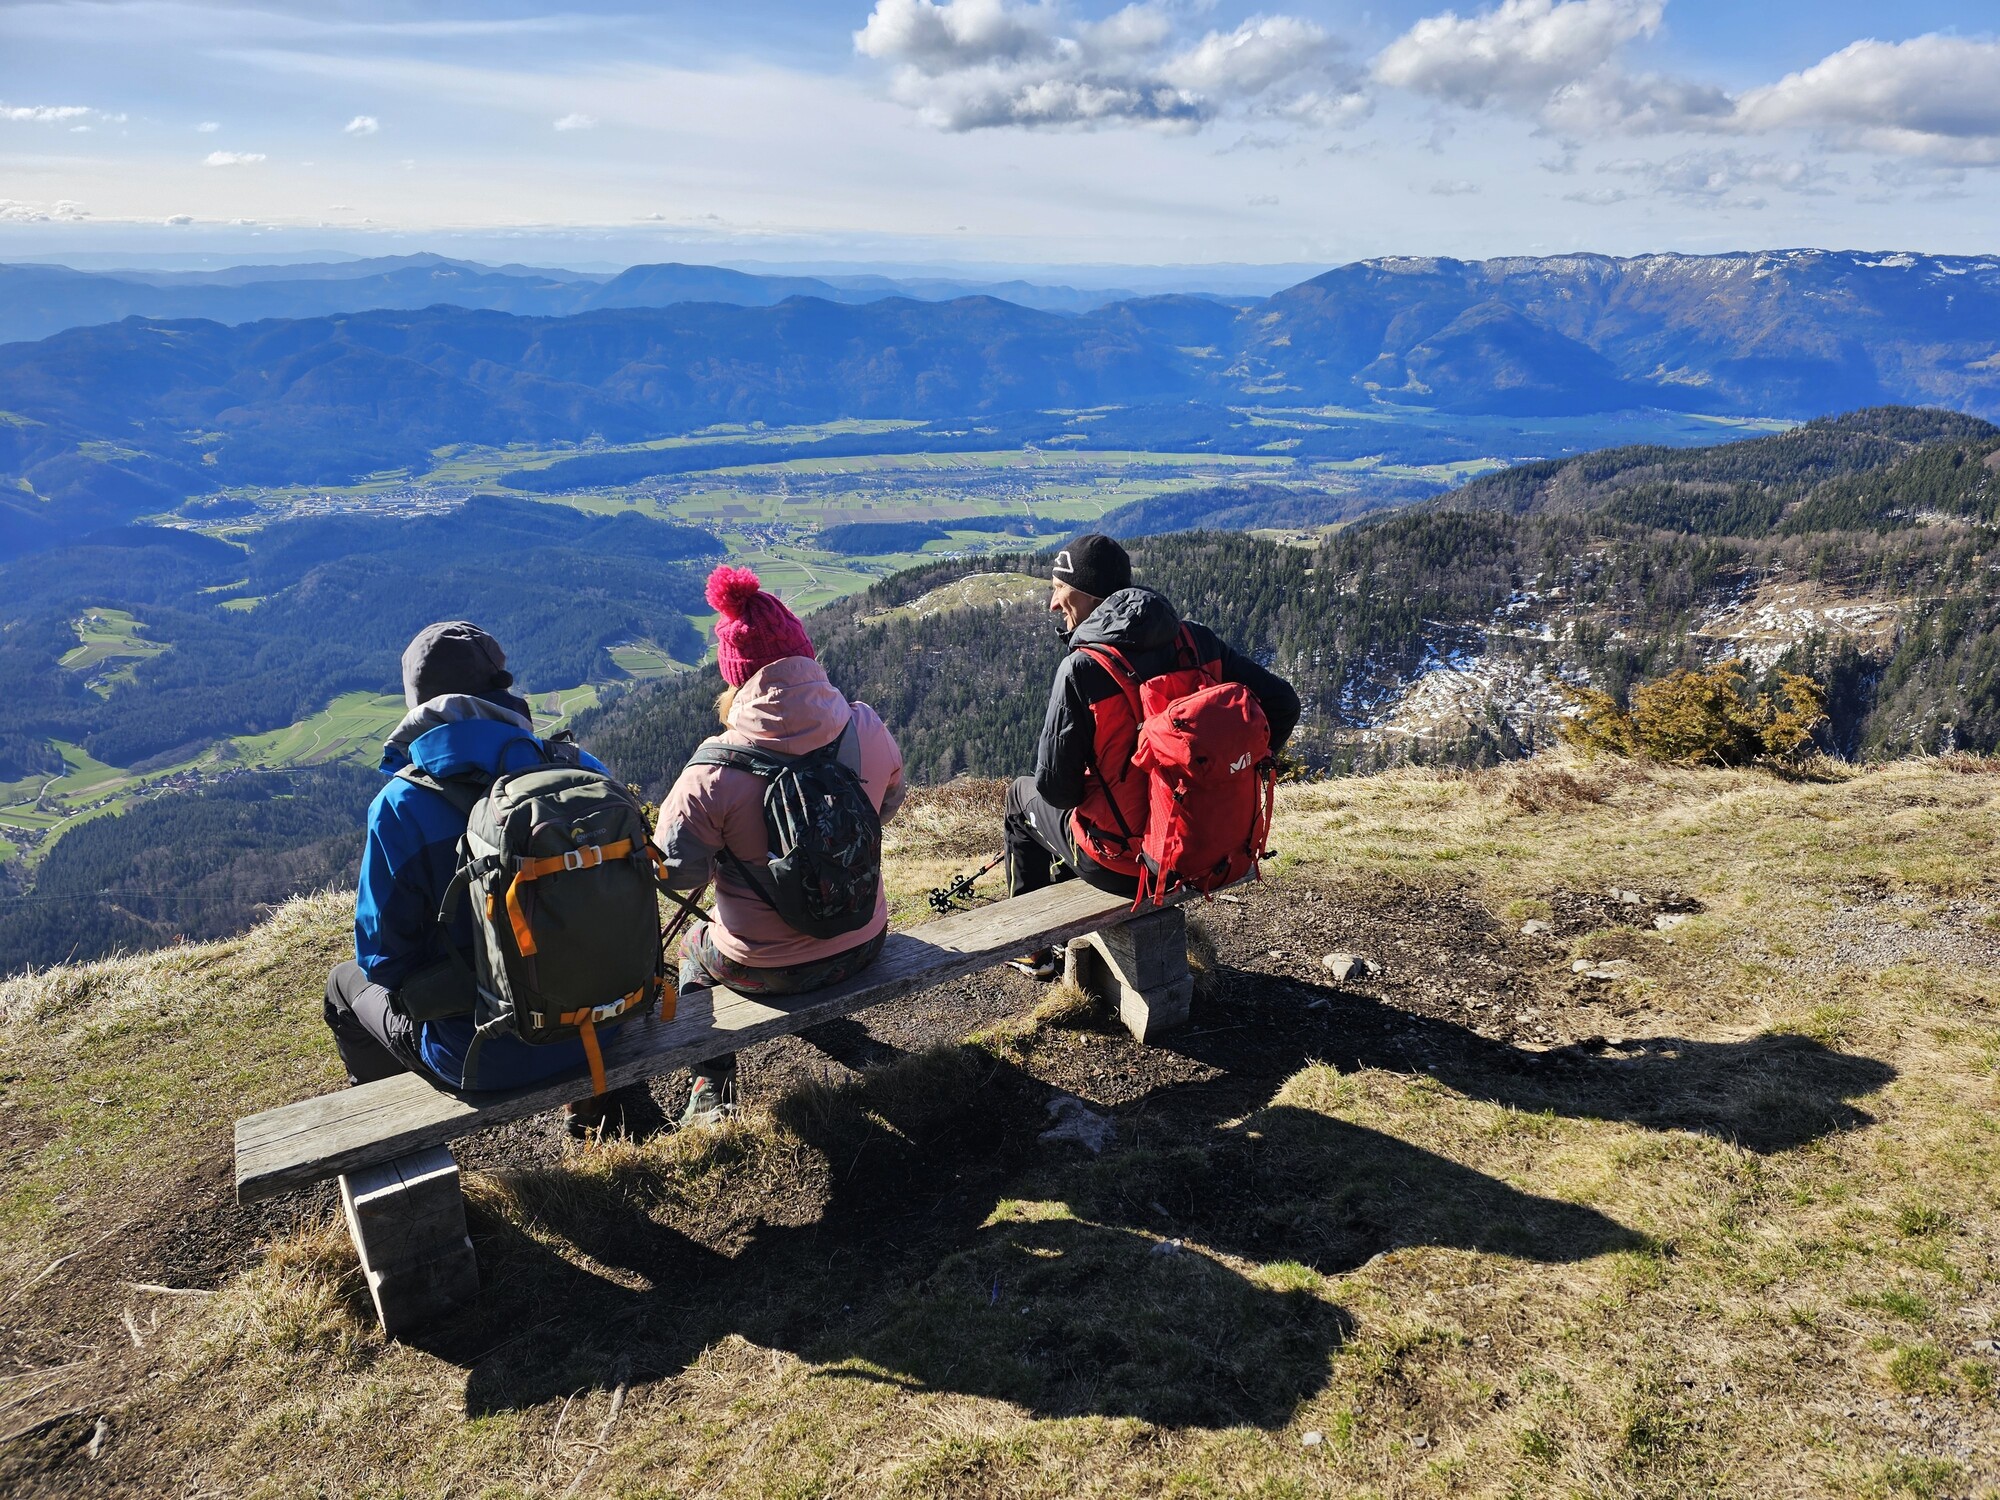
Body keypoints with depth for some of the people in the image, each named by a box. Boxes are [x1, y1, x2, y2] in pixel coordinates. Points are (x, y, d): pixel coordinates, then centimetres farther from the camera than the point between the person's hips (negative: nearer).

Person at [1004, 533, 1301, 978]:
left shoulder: (1083, 667, -21)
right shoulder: (1196, 641, -6)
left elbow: (1056, 787, -18)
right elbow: (1281, 702, -1)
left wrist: (1071, 790, 7)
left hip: (1123, 863, -5)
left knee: (1023, 794, 26)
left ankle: (1030, 945, 37)